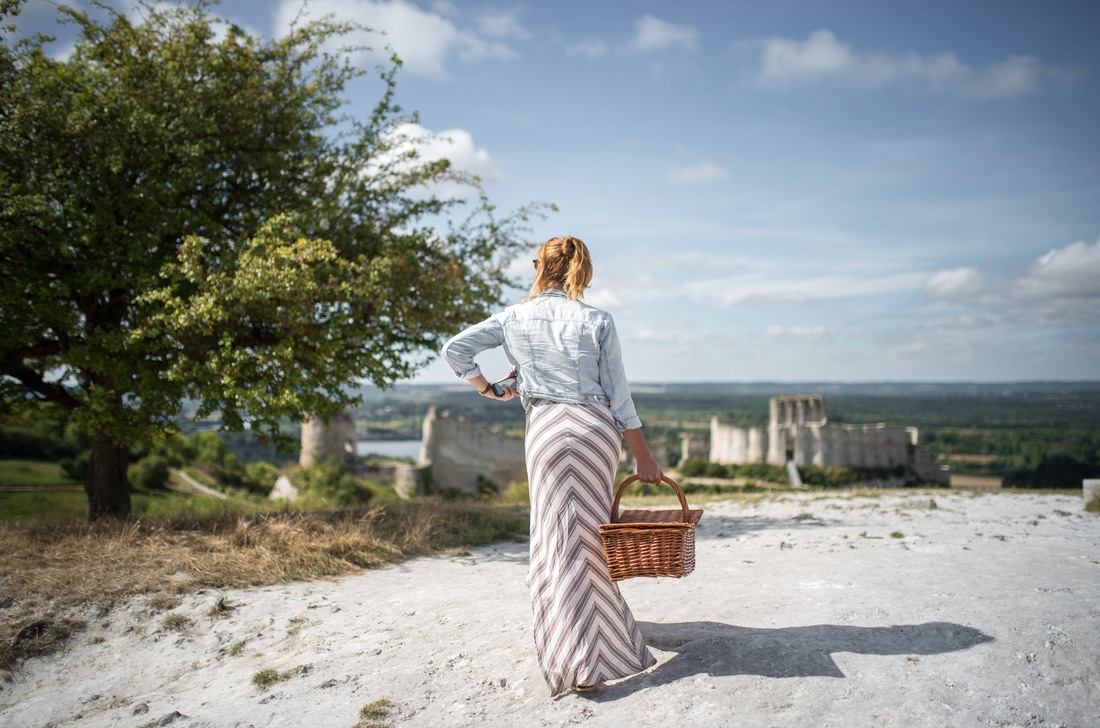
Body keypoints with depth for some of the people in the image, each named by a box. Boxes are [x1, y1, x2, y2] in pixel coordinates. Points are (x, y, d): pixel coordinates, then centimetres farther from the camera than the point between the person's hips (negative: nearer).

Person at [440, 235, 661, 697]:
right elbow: (618, 396, -1)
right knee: (593, 534, 14)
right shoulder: (597, 321, -1)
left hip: (544, 429, 0)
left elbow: (454, 350, 2)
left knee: (557, 540, 9)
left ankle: (578, 661, 13)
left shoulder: (514, 318, 2)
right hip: (596, 428, 0)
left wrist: (487, 389, 15)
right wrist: (643, 457, 5)